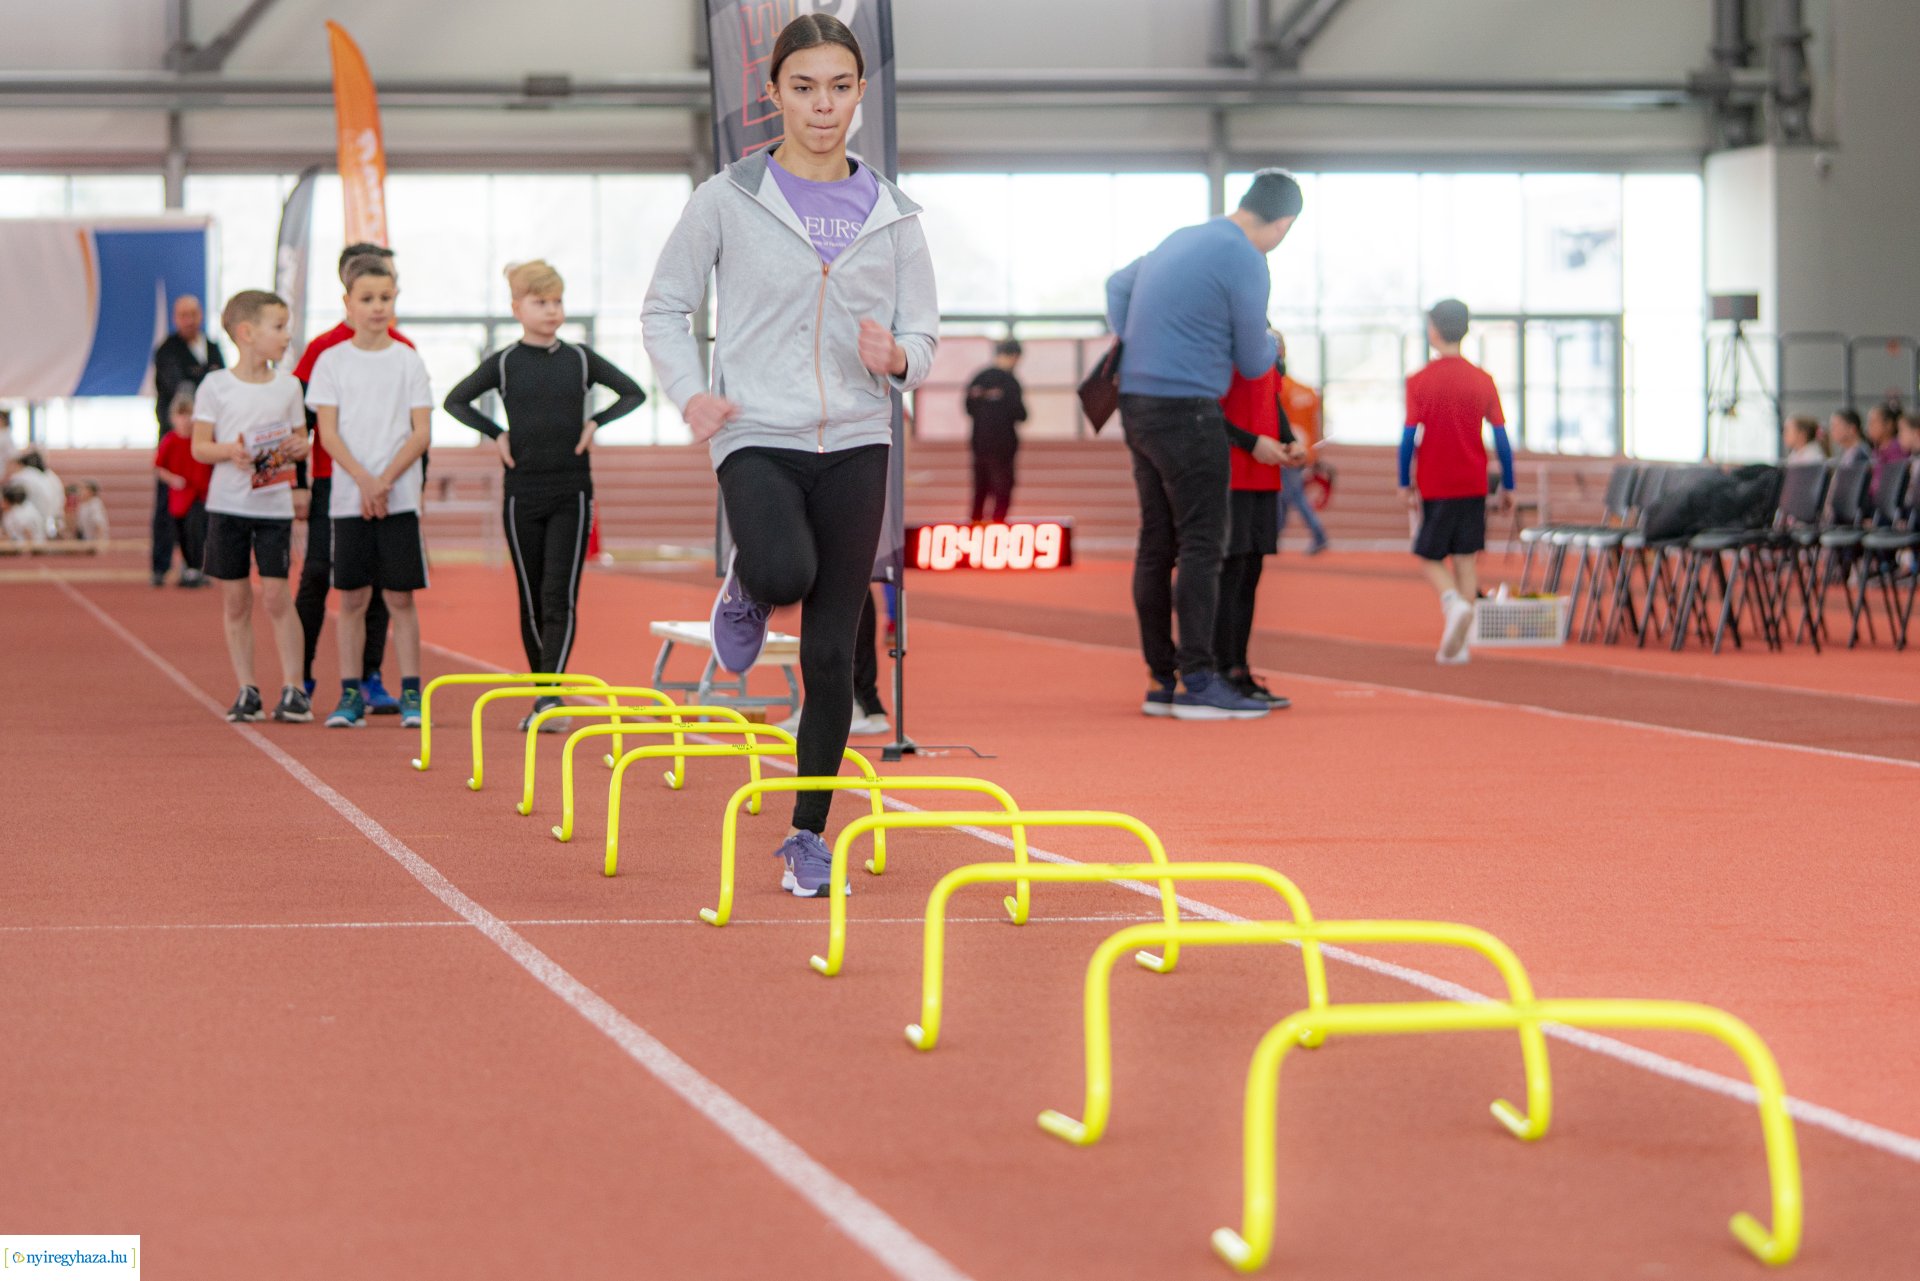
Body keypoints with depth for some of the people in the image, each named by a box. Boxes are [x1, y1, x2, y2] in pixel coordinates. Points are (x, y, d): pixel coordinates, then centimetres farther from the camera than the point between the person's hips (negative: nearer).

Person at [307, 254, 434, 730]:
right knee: (352, 597, 3)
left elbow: (422, 432, -1)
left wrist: (386, 480, -13)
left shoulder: (409, 361, 4)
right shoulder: (332, 361, 4)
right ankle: (350, 695, 9)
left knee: (400, 597, 0)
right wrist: (364, 480, -14)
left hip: (400, 496, 0)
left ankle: (411, 693, 5)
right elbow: (328, 432, -2)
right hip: (348, 497, 0)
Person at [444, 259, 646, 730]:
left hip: (572, 492, -1)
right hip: (523, 492, 1)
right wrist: (496, 434, 0)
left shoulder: (581, 358, 4)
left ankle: (550, 699, -19)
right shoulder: (503, 363, 2)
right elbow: (455, 401, 11)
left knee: (560, 598, -12)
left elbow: (634, 393, 13)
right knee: (532, 601, 6)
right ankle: (543, 697, 18)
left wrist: (595, 422, 0)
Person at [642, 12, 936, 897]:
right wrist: (690, 393, -10)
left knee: (832, 652, 2)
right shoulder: (728, 201, 1)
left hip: (856, 444, 3)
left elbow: (923, 342, 12)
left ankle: (809, 834, 15)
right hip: (758, 436, -3)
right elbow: (665, 309, 7)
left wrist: (896, 356, -11)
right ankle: (745, 589, 6)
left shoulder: (890, 215, 8)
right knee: (784, 573, -32)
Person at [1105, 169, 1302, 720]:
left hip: (1137, 404, 9)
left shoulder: (1180, 241, 16)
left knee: (1157, 545, 9)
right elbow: (1253, 362, -3)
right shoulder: (1246, 261, -11)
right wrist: (1271, 344, 18)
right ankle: (1199, 682, -12)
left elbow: (1118, 284, 32)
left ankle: (1161, 680, 12)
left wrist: (1127, 341, 24)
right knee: (1201, 545, -8)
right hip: (1186, 412, -9)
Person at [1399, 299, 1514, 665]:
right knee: (1466, 558, 7)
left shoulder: (1419, 382, -7)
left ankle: (1453, 602, -21)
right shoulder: (1482, 380, 1)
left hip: (1435, 485, -2)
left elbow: (1409, 438, -8)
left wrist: (1405, 484, 0)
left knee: (1430, 556, 9)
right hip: (1474, 484, 2)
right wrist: (1508, 487, 8)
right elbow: (1501, 438, 1)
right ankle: (1457, 642, 1)